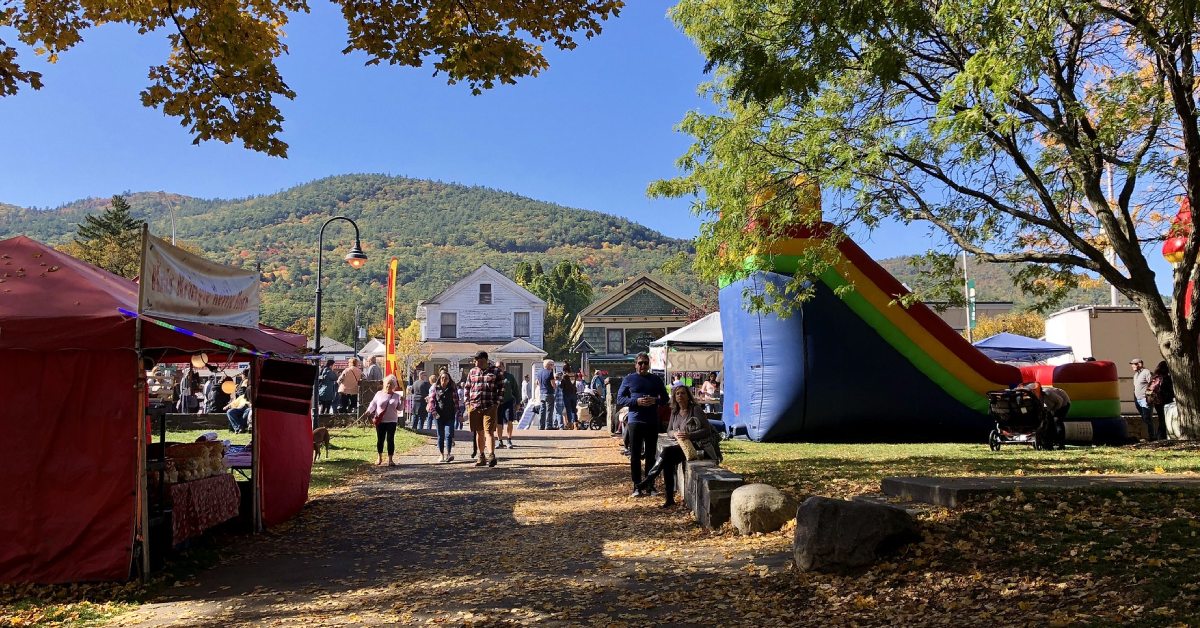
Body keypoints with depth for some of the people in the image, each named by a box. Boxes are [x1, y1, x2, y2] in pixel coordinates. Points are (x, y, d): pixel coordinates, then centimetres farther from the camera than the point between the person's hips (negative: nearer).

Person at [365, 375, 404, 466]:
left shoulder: (396, 396, 4)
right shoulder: (379, 394, 3)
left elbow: (399, 409, 4)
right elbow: (373, 404, 7)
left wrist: (401, 402, -13)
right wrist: (369, 411, -9)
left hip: (391, 421, 0)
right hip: (380, 421, 1)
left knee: (390, 439, -1)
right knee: (380, 439, 8)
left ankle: (390, 459, 6)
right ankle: (380, 458, 25)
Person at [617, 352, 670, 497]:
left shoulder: (656, 379, 10)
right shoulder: (629, 379, 3)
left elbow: (665, 398, 14)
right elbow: (619, 399, 0)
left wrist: (655, 401, -9)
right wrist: (637, 401, -14)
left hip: (653, 422, 2)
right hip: (635, 421, -2)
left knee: (651, 455, 8)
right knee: (635, 455, -1)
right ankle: (637, 486, 5)